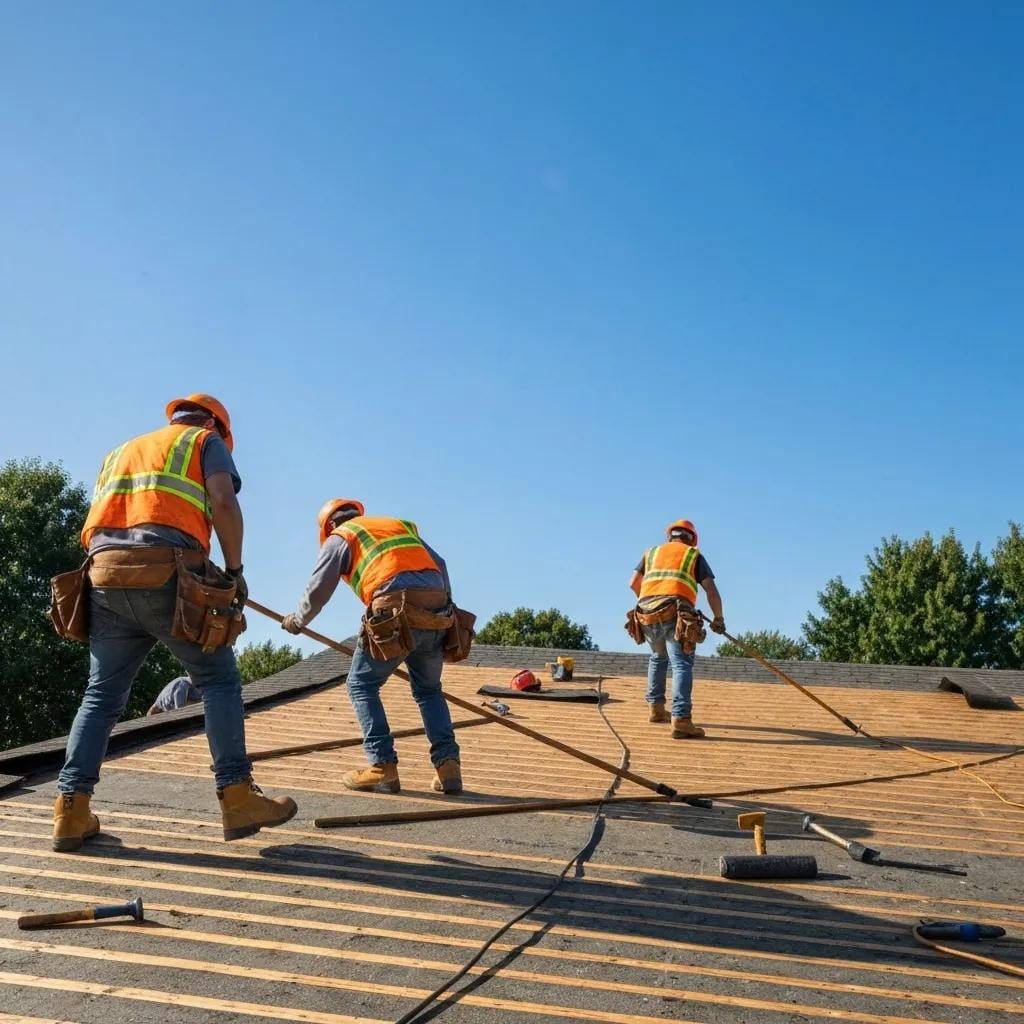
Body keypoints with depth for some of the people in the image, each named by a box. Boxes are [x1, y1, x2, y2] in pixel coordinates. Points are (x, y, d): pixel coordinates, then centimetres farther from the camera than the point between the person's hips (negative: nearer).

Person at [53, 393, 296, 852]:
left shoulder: (121, 450, 32)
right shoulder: (206, 441, 16)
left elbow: (94, 526, 23)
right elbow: (223, 503, -3)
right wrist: (234, 569, 3)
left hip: (105, 577, 5)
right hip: (168, 576, -5)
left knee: (102, 693, 12)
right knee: (218, 680, 4)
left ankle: (71, 807, 5)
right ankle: (237, 797, -1)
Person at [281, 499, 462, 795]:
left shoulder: (340, 537, 16)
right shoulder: (401, 525, 29)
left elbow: (317, 592, 17)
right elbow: (440, 567, 21)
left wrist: (297, 621, 35)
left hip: (396, 615, -5)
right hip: (438, 614, 5)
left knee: (362, 685, 13)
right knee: (428, 690, 23)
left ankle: (383, 767, 3)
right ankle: (448, 765, 11)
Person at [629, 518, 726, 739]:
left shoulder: (652, 552, 26)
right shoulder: (694, 555, 18)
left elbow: (634, 584, 26)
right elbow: (711, 590, 9)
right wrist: (718, 619, 19)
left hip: (647, 615, 4)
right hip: (677, 616, -4)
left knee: (659, 657, 28)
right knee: (681, 664, -11)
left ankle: (656, 708, 30)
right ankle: (681, 720, -28)